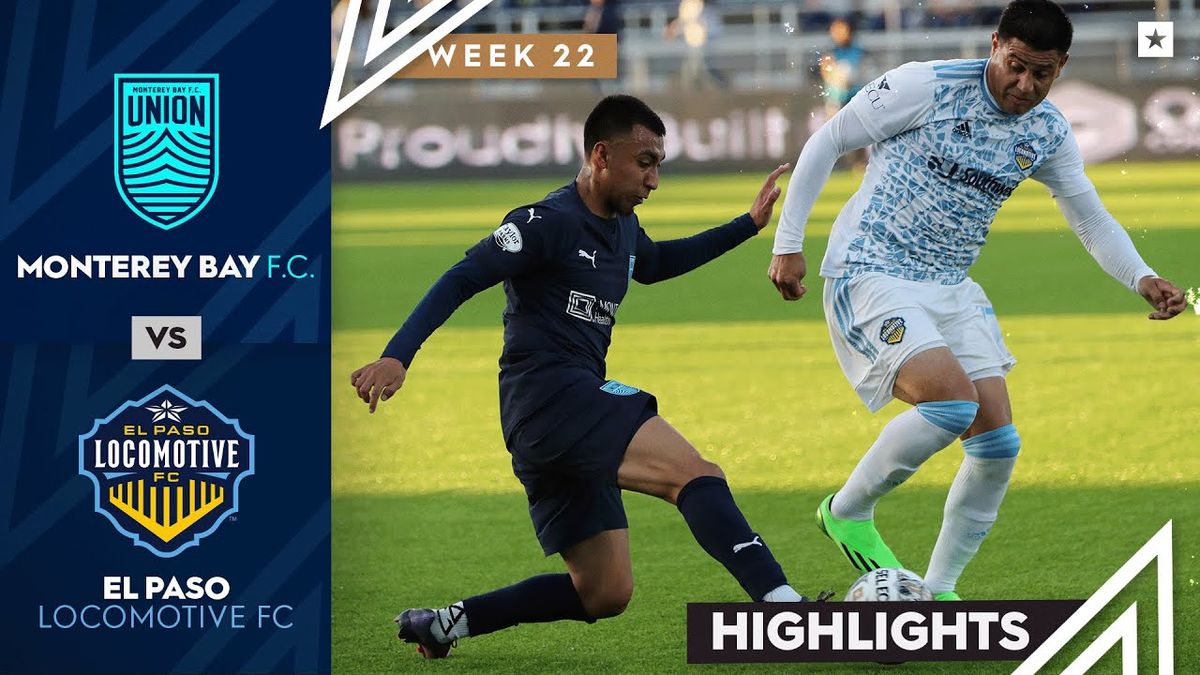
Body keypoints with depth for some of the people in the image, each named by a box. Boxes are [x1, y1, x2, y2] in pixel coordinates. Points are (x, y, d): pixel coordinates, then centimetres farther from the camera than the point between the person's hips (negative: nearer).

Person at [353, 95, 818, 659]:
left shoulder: (622, 227, 18)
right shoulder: (550, 223, -9)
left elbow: (653, 263, 42)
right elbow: (460, 281, -14)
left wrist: (748, 225, 38)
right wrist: (396, 358, -25)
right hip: (550, 394, -10)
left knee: (604, 594, 9)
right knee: (696, 474, -26)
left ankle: (439, 624, 15)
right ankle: (782, 602, -39)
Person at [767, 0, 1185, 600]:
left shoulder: (1047, 134, 2)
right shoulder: (927, 87, -16)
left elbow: (1091, 219, 13)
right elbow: (826, 143, -6)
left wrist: (1142, 279, -5)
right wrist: (788, 243, -7)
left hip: (951, 290, 7)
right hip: (870, 275, -7)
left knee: (998, 444, -3)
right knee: (953, 400, -27)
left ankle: (937, 591, 12)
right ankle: (848, 512, -5)